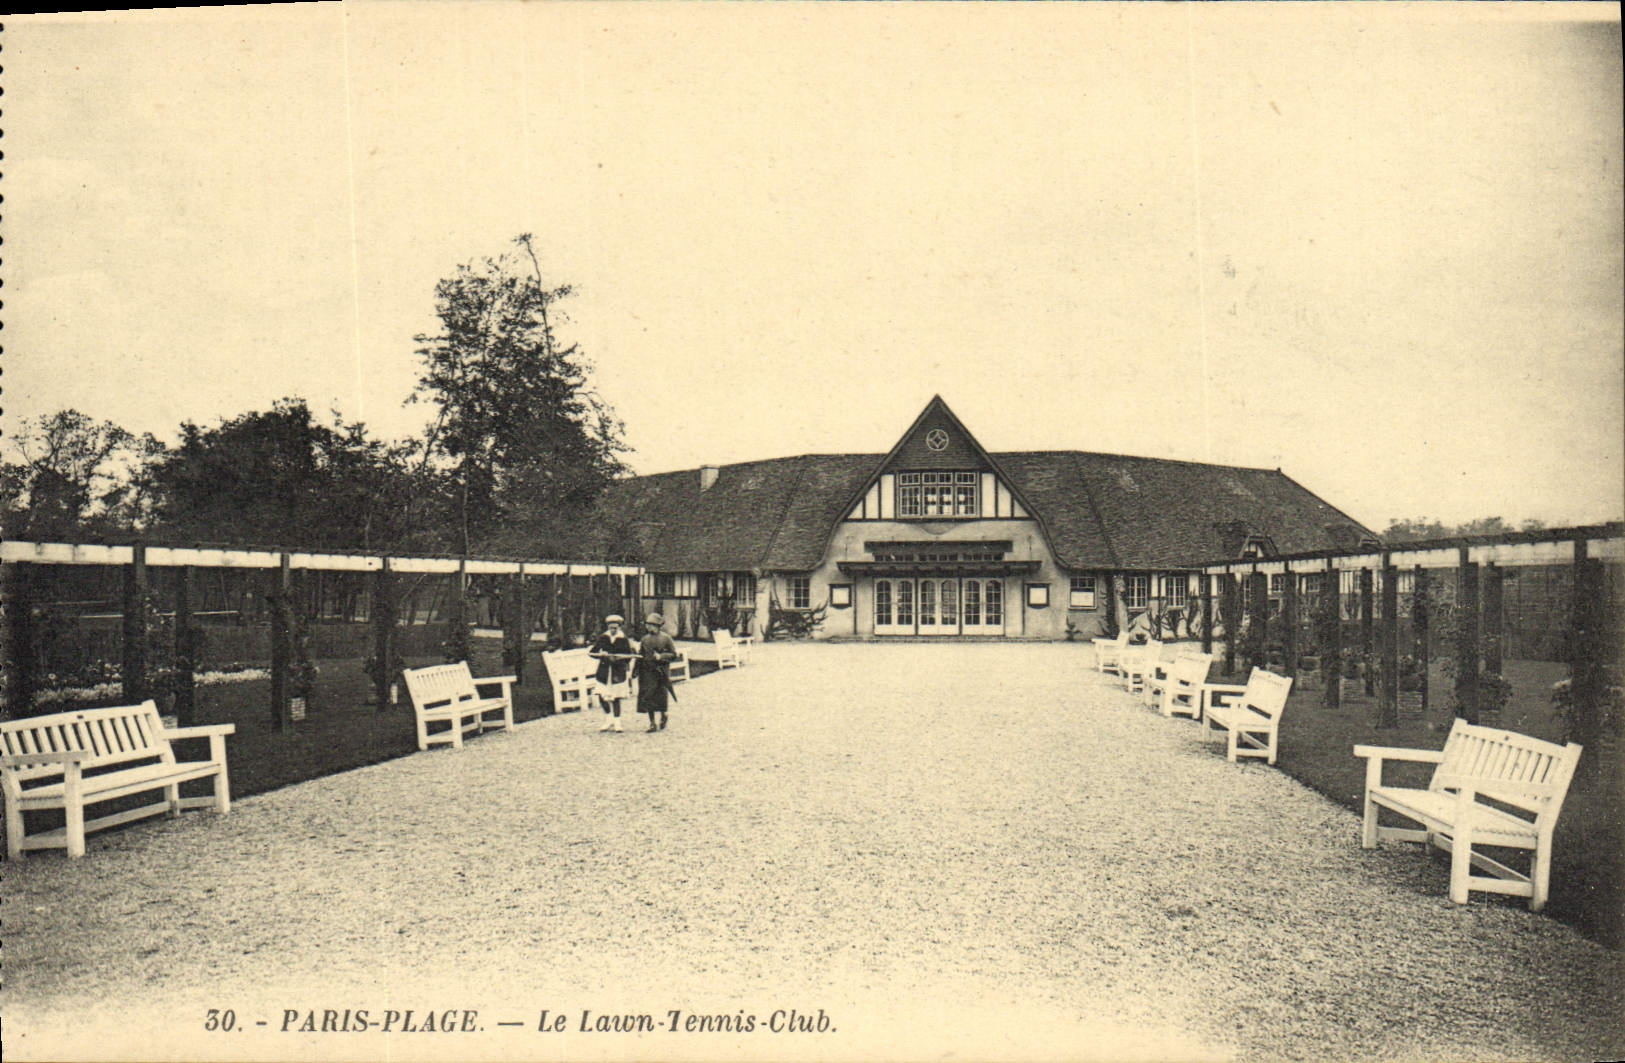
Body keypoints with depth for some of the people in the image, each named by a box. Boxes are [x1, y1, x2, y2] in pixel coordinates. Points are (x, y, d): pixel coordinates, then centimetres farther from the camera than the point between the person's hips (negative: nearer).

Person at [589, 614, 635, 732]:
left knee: (616, 698, -1)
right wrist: (601, 654, -14)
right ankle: (609, 720, 19)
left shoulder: (624, 640, 1)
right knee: (601, 697, -3)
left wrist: (618, 659, -17)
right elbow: (592, 652, 6)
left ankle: (617, 723, 10)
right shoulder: (602, 638, 5)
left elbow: (629, 656, 1)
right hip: (604, 671, 2)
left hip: (618, 672, -2)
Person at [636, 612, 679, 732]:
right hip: (648, 671, 3)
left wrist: (661, 656, -16)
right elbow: (640, 655, 18)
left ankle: (663, 717, 26)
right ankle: (652, 723, 4)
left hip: (662, 671, -3)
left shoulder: (666, 638, 0)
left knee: (661, 696, -1)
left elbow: (674, 655, -1)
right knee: (648, 696, -3)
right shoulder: (645, 639, 10)